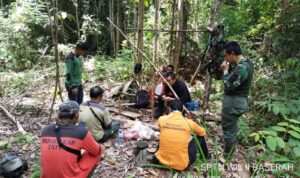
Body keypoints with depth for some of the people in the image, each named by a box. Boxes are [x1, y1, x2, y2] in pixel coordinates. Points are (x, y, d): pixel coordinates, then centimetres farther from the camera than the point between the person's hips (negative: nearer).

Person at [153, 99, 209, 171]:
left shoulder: (161, 119, -6)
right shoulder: (189, 122, -10)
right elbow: (203, 133, 12)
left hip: (162, 161, 3)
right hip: (182, 165, -2)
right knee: (200, 137, 18)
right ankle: (205, 156, 43)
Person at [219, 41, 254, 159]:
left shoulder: (241, 67, -24)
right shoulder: (246, 62, 7)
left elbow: (229, 86, -23)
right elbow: (234, 78, 15)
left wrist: (225, 70, -13)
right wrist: (228, 68, -1)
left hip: (234, 102, -11)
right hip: (237, 101, 11)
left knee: (228, 129, 2)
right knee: (231, 127, 24)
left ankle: (227, 157, 18)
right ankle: (230, 151, 41)